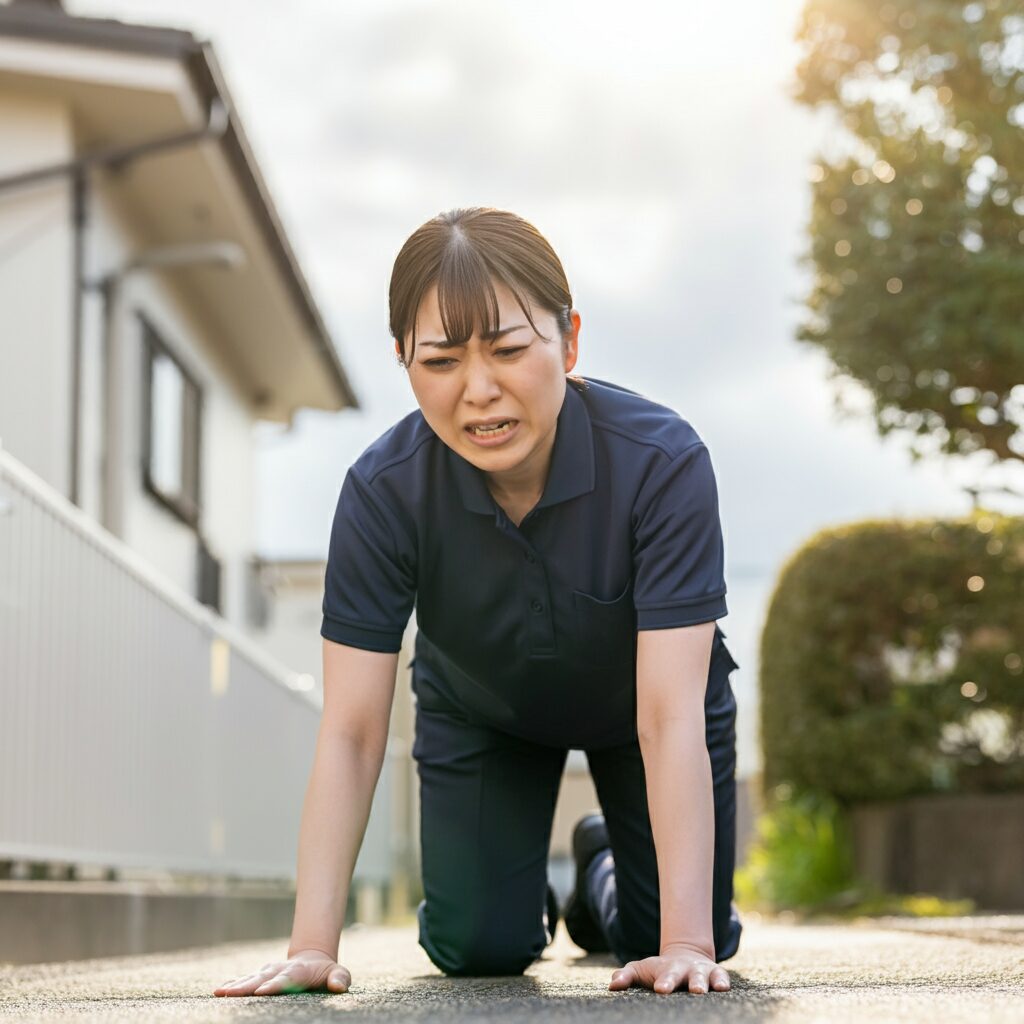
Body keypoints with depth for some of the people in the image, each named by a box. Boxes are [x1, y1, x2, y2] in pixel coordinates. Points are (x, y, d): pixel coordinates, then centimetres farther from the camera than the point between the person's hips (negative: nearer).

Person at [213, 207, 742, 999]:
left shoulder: (662, 461, -38)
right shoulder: (384, 490, -32)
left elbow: (670, 717, -40)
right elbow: (351, 732, -31)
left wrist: (688, 943, -43)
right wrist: (313, 947, -36)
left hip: (629, 700, -1)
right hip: (481, 710, 1)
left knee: (682, 940, -3)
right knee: (477, 949, -5)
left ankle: (601, 867, 33)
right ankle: (527, 897, 33)